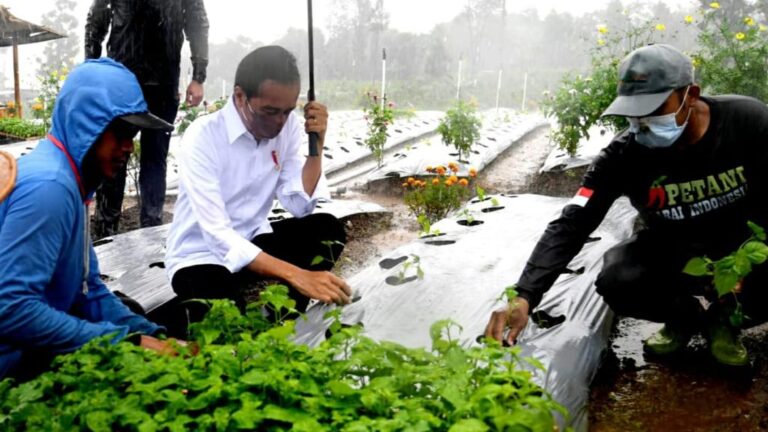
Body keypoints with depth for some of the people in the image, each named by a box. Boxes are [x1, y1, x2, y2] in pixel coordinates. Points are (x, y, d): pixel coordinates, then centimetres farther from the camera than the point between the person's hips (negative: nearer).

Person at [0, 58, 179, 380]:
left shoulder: (68, 181, 8)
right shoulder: (48, 185, -22)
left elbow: (88, 289, 10)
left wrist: (152, 335, -2)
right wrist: (125, 341, -23)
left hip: (36, 355, 9)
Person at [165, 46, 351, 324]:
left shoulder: (288, 124, -8)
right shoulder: (202, 137, -24)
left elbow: (300, 207, -8)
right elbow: (217, 235, -31)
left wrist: (317, 145, -21)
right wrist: (295, 275, -41)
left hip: (253, 241, 6)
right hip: (200, 256, -6)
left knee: (327, 230, -20)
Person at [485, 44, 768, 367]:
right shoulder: (624, 155, -20)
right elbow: (572, 224, -26)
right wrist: (524, 297, -38)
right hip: (673, 249, 1)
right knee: (618, 285, -29)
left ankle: (724, 317, 5)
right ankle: (684, 316, 7)